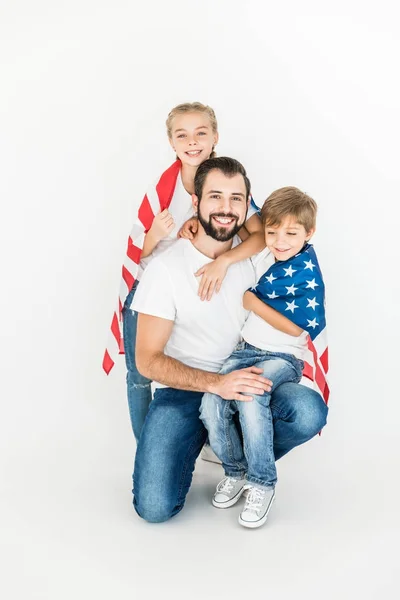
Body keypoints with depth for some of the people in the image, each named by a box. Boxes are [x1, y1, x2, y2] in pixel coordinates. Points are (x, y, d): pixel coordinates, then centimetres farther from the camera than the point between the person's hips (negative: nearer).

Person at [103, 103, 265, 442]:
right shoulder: (162, 191, -12)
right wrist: (159, 232, -26)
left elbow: (260, 235, -25)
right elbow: (139, 251, -5)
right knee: (140, 375, 6)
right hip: (148, 290, 0)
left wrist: (224, 261, -41)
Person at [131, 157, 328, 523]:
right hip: (181, 391, -3)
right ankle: (193, 445, 14)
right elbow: (148, 360, -11)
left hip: (243, 380, 3)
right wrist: (215, 383, -24)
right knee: (155, 507, -20)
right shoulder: (166, 268, -11)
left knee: (310, 412, -28)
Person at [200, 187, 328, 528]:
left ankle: (263, 483, -16)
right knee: (211, 404, -21)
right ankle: (236, 472, 5)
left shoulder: (307, 272, -8)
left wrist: (252, 302, -11)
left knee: (250, 395, -35)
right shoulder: (265, 254, 6)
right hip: (245, 350, 5)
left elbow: (297, 327, -13)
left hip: (283, 358, -5)